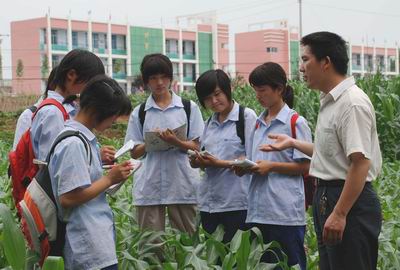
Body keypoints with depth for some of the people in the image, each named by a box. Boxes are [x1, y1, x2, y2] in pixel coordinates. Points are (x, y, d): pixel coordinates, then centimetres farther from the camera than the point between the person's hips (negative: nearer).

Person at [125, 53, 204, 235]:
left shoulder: (189, 108, 3)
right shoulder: (139, 113, 6)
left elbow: (196, 147, 1)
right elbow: (134, 153, 8)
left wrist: (176, 142, -18)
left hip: (183, 185, -1)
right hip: (149, 186, 1)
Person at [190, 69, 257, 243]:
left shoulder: (247, 116, -3)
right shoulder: (209, 123, 17)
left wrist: (220, 163, -18)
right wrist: (198, 161, -5)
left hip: (237, 202, -6)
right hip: (209, 201, 6)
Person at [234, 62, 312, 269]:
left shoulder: (296, 122, -5)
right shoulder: (258, 123, 14)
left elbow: (305, 166, -7)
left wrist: (271, 166, -15)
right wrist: (245, 166, -1)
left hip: (286, 211, -6)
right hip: (258, 209, 6)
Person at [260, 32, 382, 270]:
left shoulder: (352, 103, -18)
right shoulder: (331, 101, 12)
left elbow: (360, 162, -24)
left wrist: (340, 214, -25)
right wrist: (293, 143, 23)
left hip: (350, 201, -10)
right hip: (328, 195, 10)